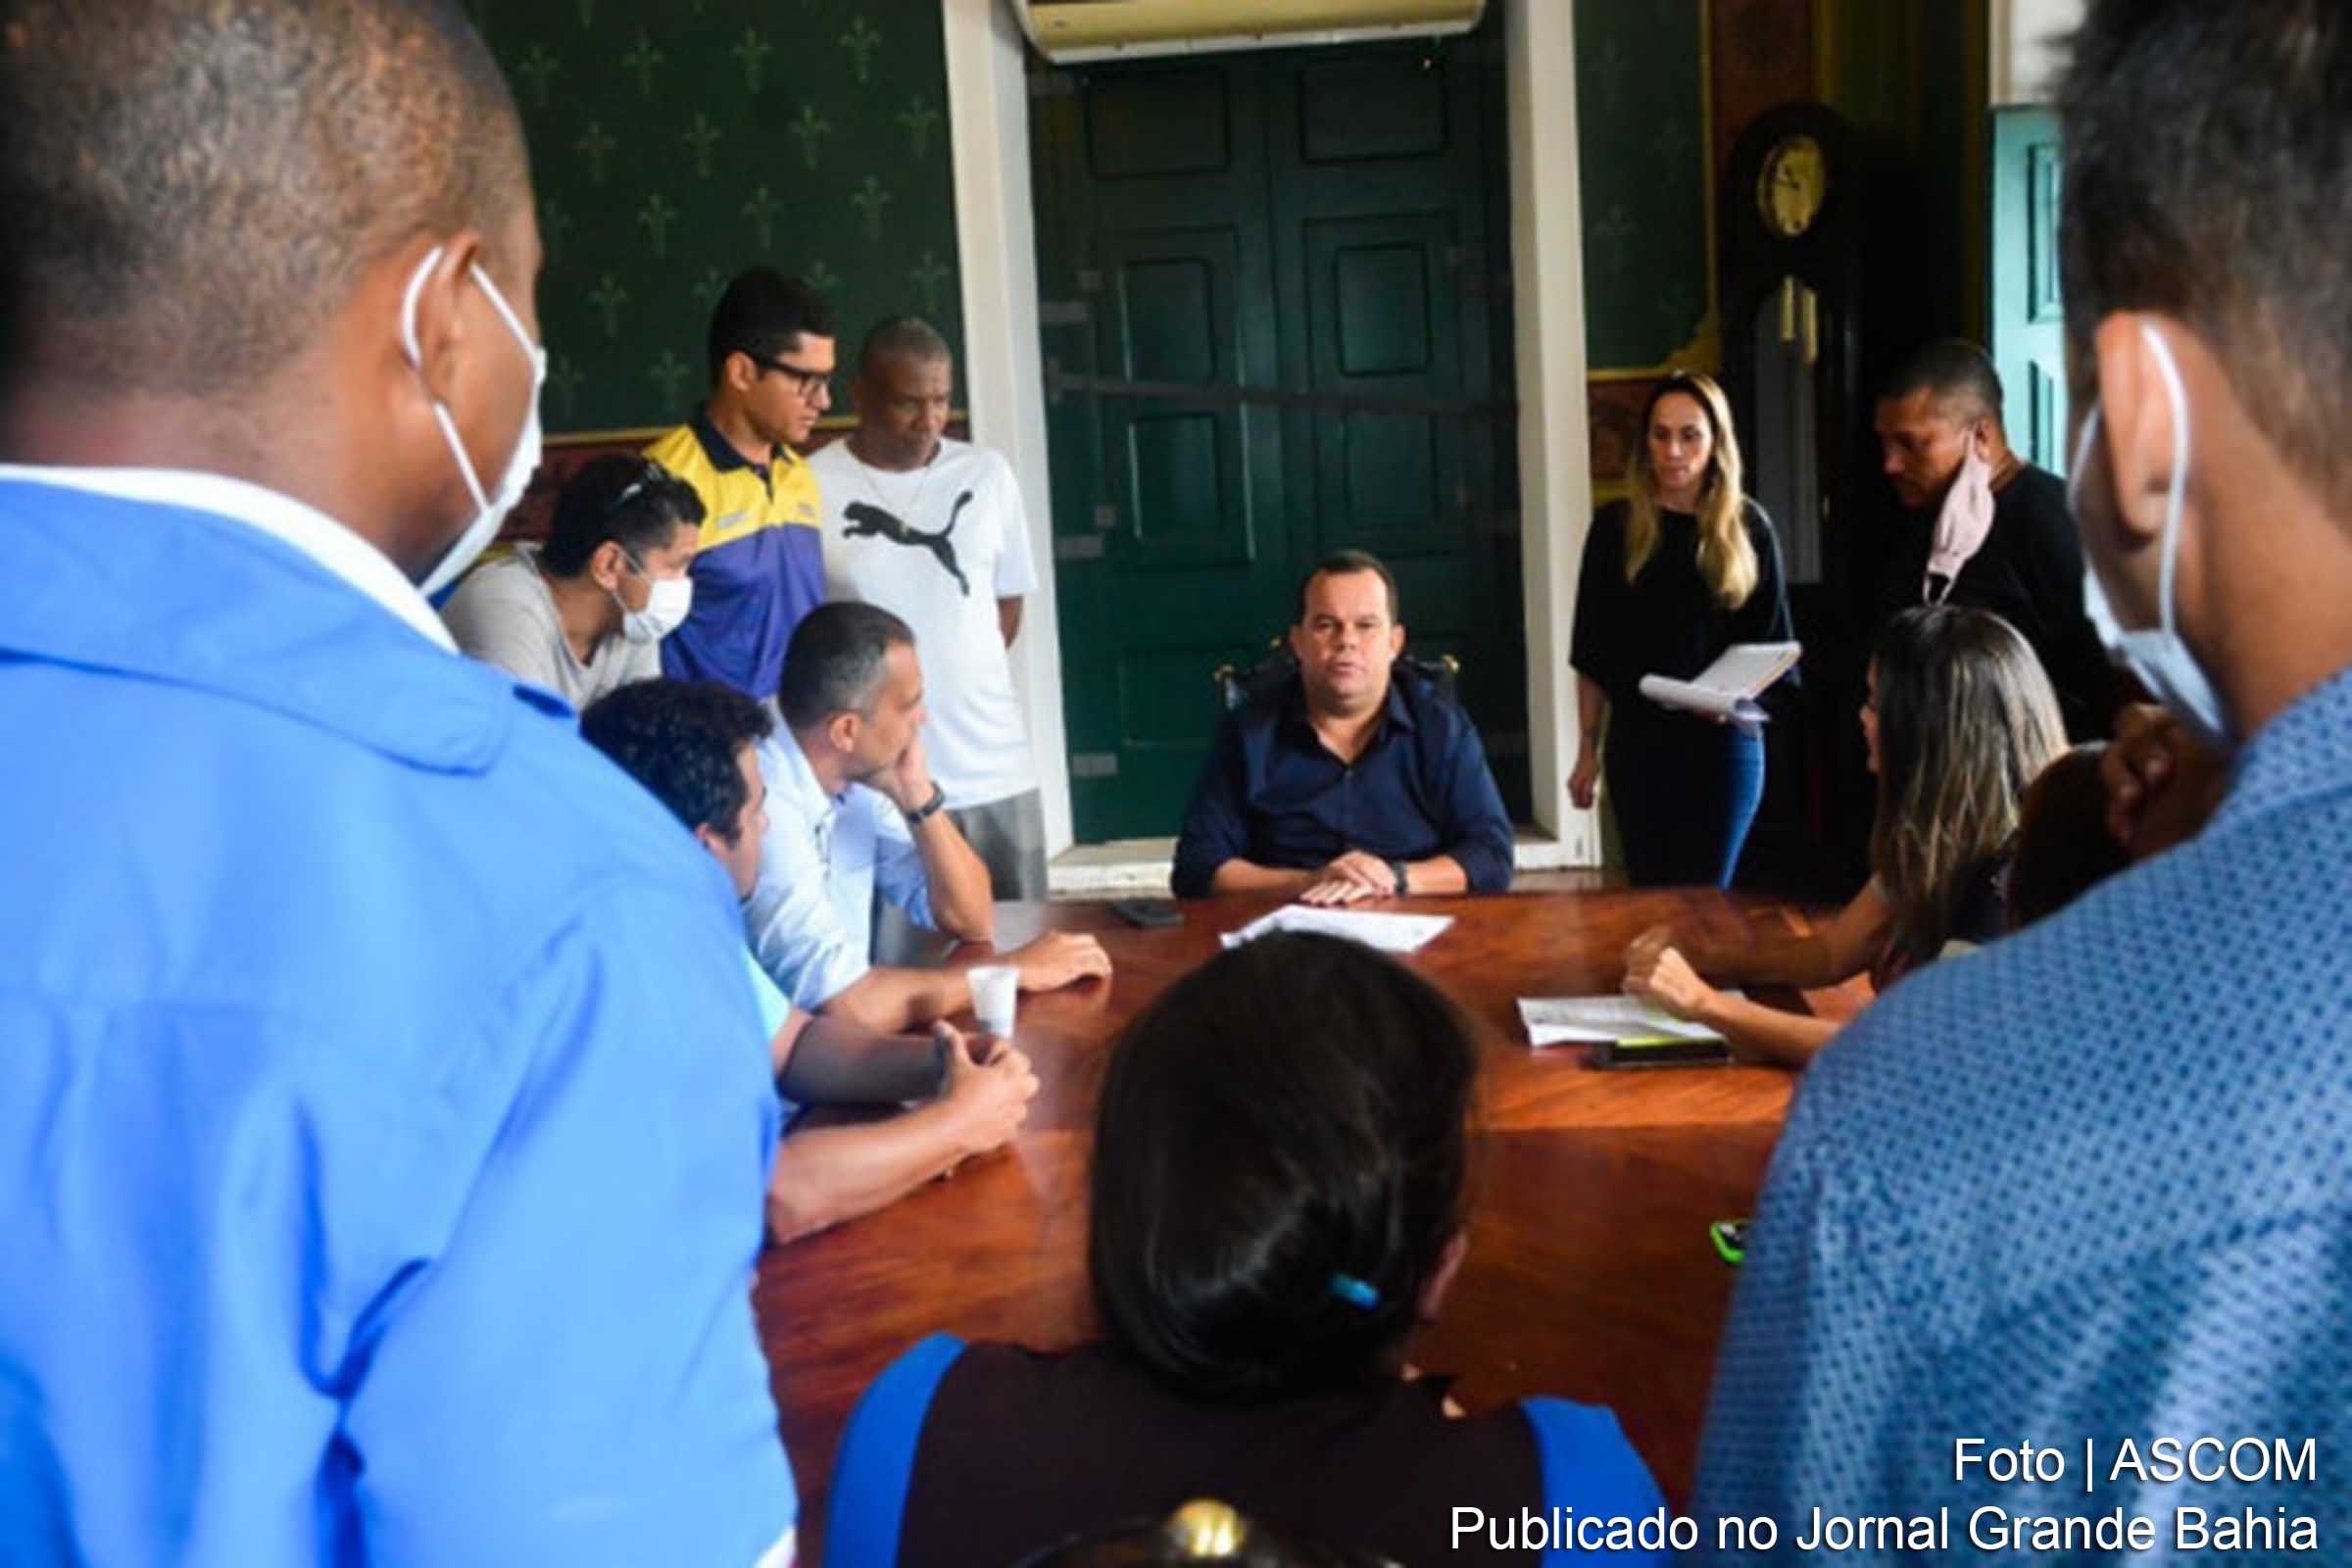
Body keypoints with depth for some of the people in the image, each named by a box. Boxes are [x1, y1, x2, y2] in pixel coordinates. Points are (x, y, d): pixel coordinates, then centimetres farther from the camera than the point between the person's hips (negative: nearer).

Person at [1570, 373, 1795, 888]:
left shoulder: (1747, 527, 0)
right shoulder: (1616, 526, 2)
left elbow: (1772, 647, 4)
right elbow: (1593, 651, 5)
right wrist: (1586, 748, 4)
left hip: (1725, 744, -1)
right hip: (1638, 742, 1)